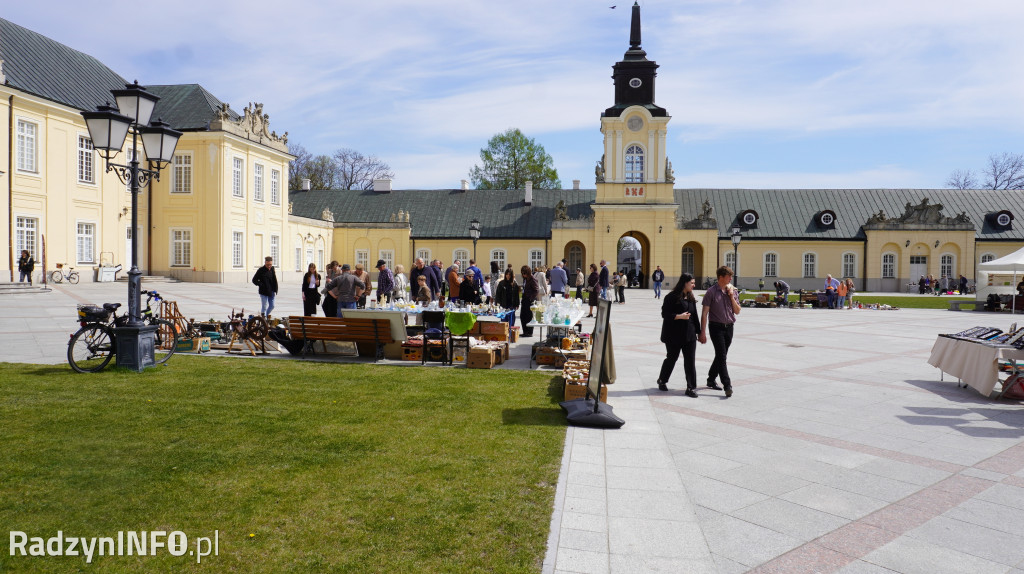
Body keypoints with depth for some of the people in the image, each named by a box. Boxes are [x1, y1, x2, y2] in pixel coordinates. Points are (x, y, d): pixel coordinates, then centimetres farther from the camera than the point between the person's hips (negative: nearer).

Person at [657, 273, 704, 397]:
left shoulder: (691, 298, 11)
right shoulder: (672, 297, -9)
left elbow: (694, 316, 15)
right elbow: (665, 314, -11)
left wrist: (699, 332, 15)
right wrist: (679, 316, -20)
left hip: (689, 334, 5)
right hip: (674, 335, -5)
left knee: (690, 361, 0)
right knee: (671, 358, 9)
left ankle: (691, 388, 6)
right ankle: (662, 381, 32)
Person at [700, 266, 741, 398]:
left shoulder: (733, 291, 7)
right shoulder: (712, 292, -8)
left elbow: (737, 311, 7)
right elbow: (704, 313, -8)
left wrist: (732, 296, -7)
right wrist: (703, 332, -12)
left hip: (729, 327, 6)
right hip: (716, 327, -5)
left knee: (721, 356, 13)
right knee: (722, 356, -10)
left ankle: (711, 380, 29)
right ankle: (727, 386, -11)